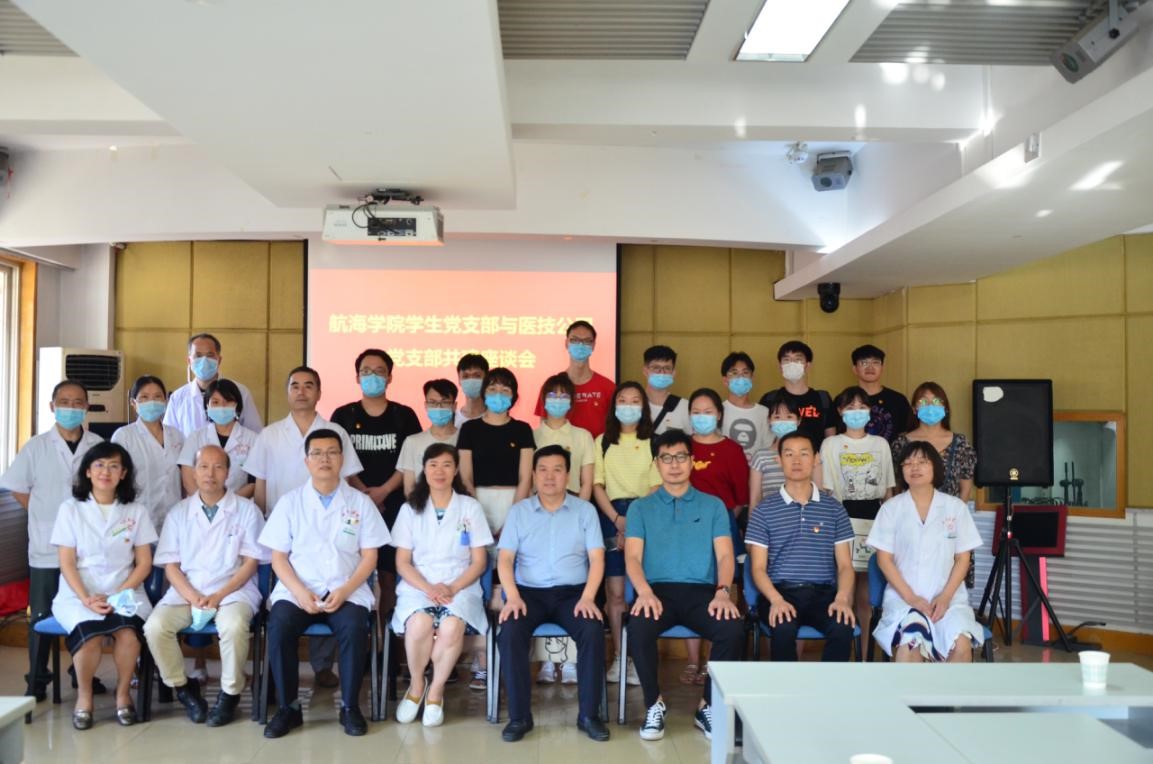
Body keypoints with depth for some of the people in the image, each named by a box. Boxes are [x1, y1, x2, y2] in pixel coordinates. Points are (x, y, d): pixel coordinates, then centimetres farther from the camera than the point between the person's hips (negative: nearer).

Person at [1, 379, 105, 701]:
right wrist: (50, 518, 0)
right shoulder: (36, 447, -2)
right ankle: (37, 681, 19)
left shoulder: (99, 446, 1)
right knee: (42, 617, 7)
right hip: (46, 548, -1)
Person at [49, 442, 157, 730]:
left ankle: (123, 693, -5)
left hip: (125, 593, 0)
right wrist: (87, 599, -14)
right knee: (89, 632, -32)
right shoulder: (71, 509, 6)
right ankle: (84, 696, -4)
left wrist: (118, 595, -10)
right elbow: (67, 563, 0)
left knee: (127, 632, -32)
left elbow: (144, 563, 5)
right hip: (78, 594, 0)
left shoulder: (137, 511, 8)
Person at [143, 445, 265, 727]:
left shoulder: (247, 510, 3)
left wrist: (218, 596, -13)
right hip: (186, 591, 3)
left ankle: (230, 693, -9)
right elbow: (170, 566, 6)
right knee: (155, 626, -25)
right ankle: (183, 687, 0)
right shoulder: (179, 513, 11)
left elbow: (250, 563, 0)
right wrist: (193, 597, -11)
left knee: (234, 625, -34)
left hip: (233, 590, -3)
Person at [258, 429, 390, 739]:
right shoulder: (290, 501, 8)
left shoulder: (360, 502, 6)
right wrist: (299, 591, -13)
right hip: (298, 590, 1)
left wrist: (345, 590, -13)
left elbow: (369, 557, 3)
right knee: (278, 627, -28)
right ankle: (288, 707, -10)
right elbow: (278, 558, 5)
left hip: (347, 591, -1)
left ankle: (350, 707, -12)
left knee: (355, 628, -31)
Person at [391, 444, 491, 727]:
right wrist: (428, 588, -13)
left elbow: (479, 562, 4)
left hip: (460, 587, 0)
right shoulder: (410, 509, 9)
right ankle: (417, 684, -3)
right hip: (418, 586, 1)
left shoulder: (471, 507, 7)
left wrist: (453, 588, -13)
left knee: (451, 627, -34)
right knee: (420, 624, -33)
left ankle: (435, 691, -8)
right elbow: (402, 562, 5)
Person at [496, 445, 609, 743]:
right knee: (510, 633, -29)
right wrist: (512, 596, -16)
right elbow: (505, 559, 1)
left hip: (572, 592, 0)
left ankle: (589, 714, -14)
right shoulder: (518, 511, 8)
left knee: (593, 631, -29)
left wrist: (587, 597, -16)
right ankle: (519, 716, -15)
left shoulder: (585, 510, 7)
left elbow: (596, 559, 0)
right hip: (529, 591, 0)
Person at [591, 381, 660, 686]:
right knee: (615, 591, -3)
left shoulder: (653, 443, 9)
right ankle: (618, 657, 6)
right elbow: (597, 486, 5)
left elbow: (657, 487, 2)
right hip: (612, 515, 1)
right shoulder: (602, 442, 12)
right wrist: (618, 520, -7)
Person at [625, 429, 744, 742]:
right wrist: (645, 593, -19)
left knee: (733, 628, -29)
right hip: (658, 590, -1)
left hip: (701, 591, 1)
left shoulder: (713, 505, 16)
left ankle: (708, 706, -6)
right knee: (638, 627, -33)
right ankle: (654, 704, -8)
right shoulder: (641, 508, 14)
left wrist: (723, 592, -15)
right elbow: (633, 557, 2)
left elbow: (725, 555, 6)